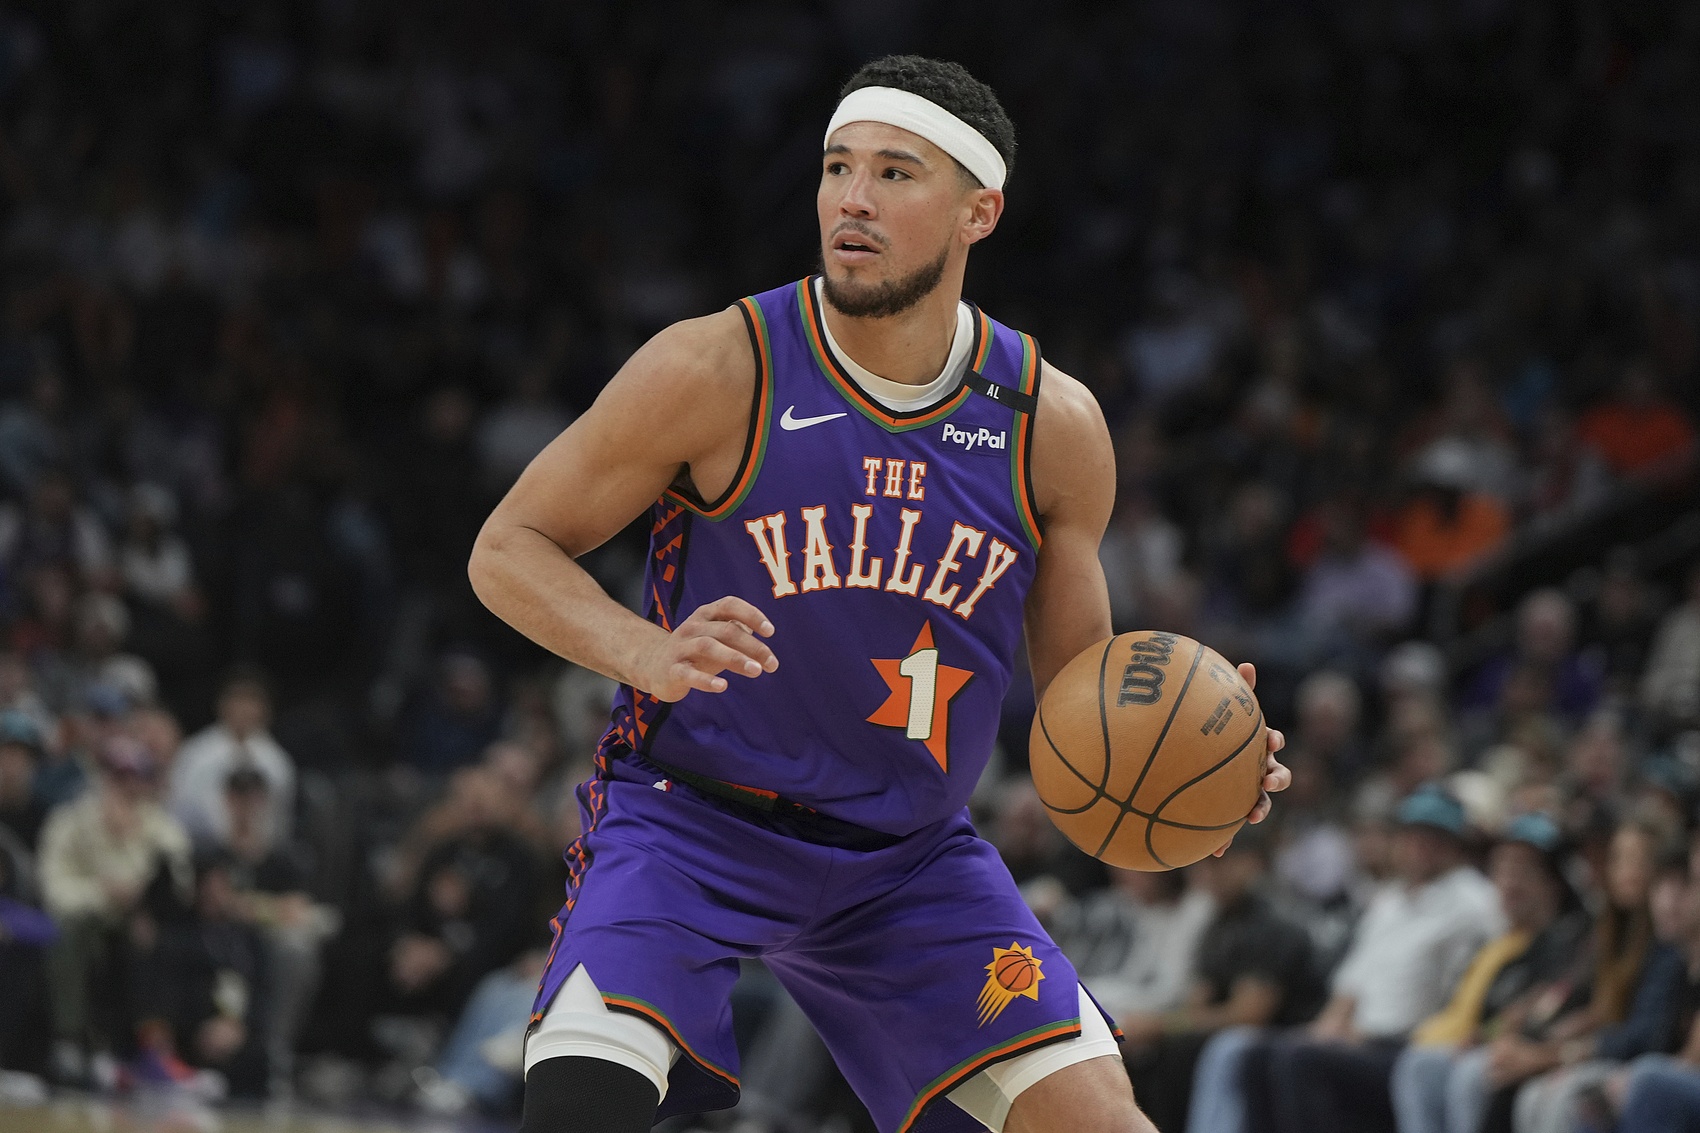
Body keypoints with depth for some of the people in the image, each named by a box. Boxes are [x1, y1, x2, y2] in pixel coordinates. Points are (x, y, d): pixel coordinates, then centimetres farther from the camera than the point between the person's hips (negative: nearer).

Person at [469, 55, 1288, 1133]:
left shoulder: (1053, 426, -6)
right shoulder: (717, 371, -15)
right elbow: (506, 550, -7)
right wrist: (646, 654, -27)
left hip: (910, 853, 3)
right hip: (692, 819, -3)